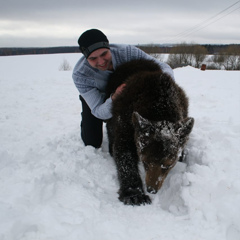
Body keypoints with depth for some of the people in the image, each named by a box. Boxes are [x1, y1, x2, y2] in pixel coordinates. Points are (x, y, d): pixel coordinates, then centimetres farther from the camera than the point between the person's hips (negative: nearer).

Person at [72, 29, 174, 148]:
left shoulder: (127, 52, -37)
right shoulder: (79, 74, -39)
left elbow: (163, 67, -31)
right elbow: (98, 112, -38)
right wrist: (114, 99, -61)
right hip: (94, 97, -1)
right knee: (92, 143, -1)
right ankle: (85, 119, 31)